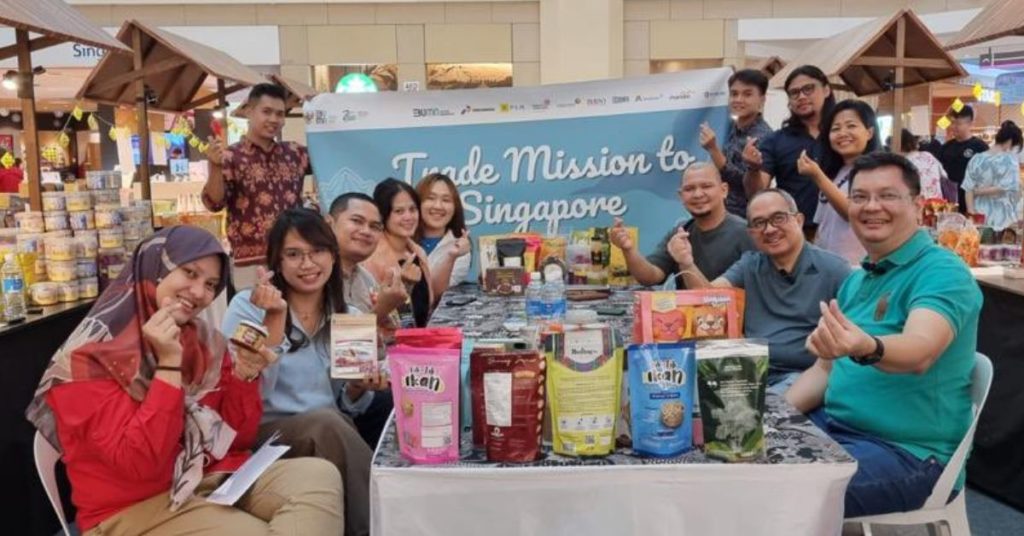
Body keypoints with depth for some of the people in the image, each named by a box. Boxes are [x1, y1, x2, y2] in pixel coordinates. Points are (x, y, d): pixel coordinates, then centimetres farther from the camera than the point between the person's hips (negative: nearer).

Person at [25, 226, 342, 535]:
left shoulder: (205, 343, 5)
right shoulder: (92, 356, -12)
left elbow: (238, 439, 7)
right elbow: (142, 464, -21)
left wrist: (244, 375, -9)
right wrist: (169, 365, -24)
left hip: (218, 480, 6)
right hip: (136, 508, -6)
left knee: (320, 475, -17)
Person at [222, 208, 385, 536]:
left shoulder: (348, 317, 9)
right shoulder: (247, 307, -4)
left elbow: (347, 407, 12)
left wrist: (360, 389, -10)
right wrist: (274, 320, -22)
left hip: (336, 434, 4)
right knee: (327, 424, -35)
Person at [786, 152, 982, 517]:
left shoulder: (942, 271, -12)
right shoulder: (856, 280, 13)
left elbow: (920, 352, -32)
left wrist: (867, 348, -54)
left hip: (907, 450, -8)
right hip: (834, 426, 8)